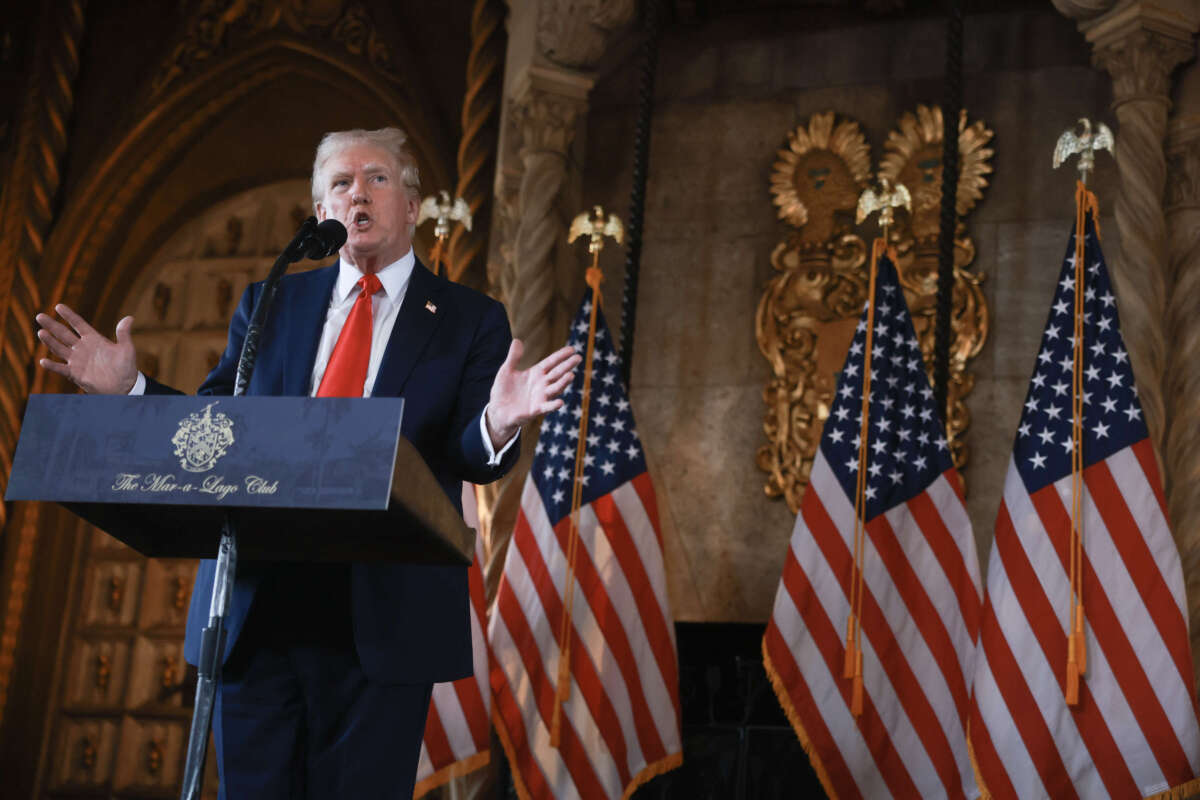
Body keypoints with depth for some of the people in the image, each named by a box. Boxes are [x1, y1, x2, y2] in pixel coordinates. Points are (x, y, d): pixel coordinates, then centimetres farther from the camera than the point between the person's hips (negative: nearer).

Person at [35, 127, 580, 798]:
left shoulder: (470, 320, 5)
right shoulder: (267, 306, 14)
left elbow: (473, 462, -4)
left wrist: (498, 424, -26)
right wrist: (130, 387, -2)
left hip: (382, 615, -2)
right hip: (255, 607, 3)